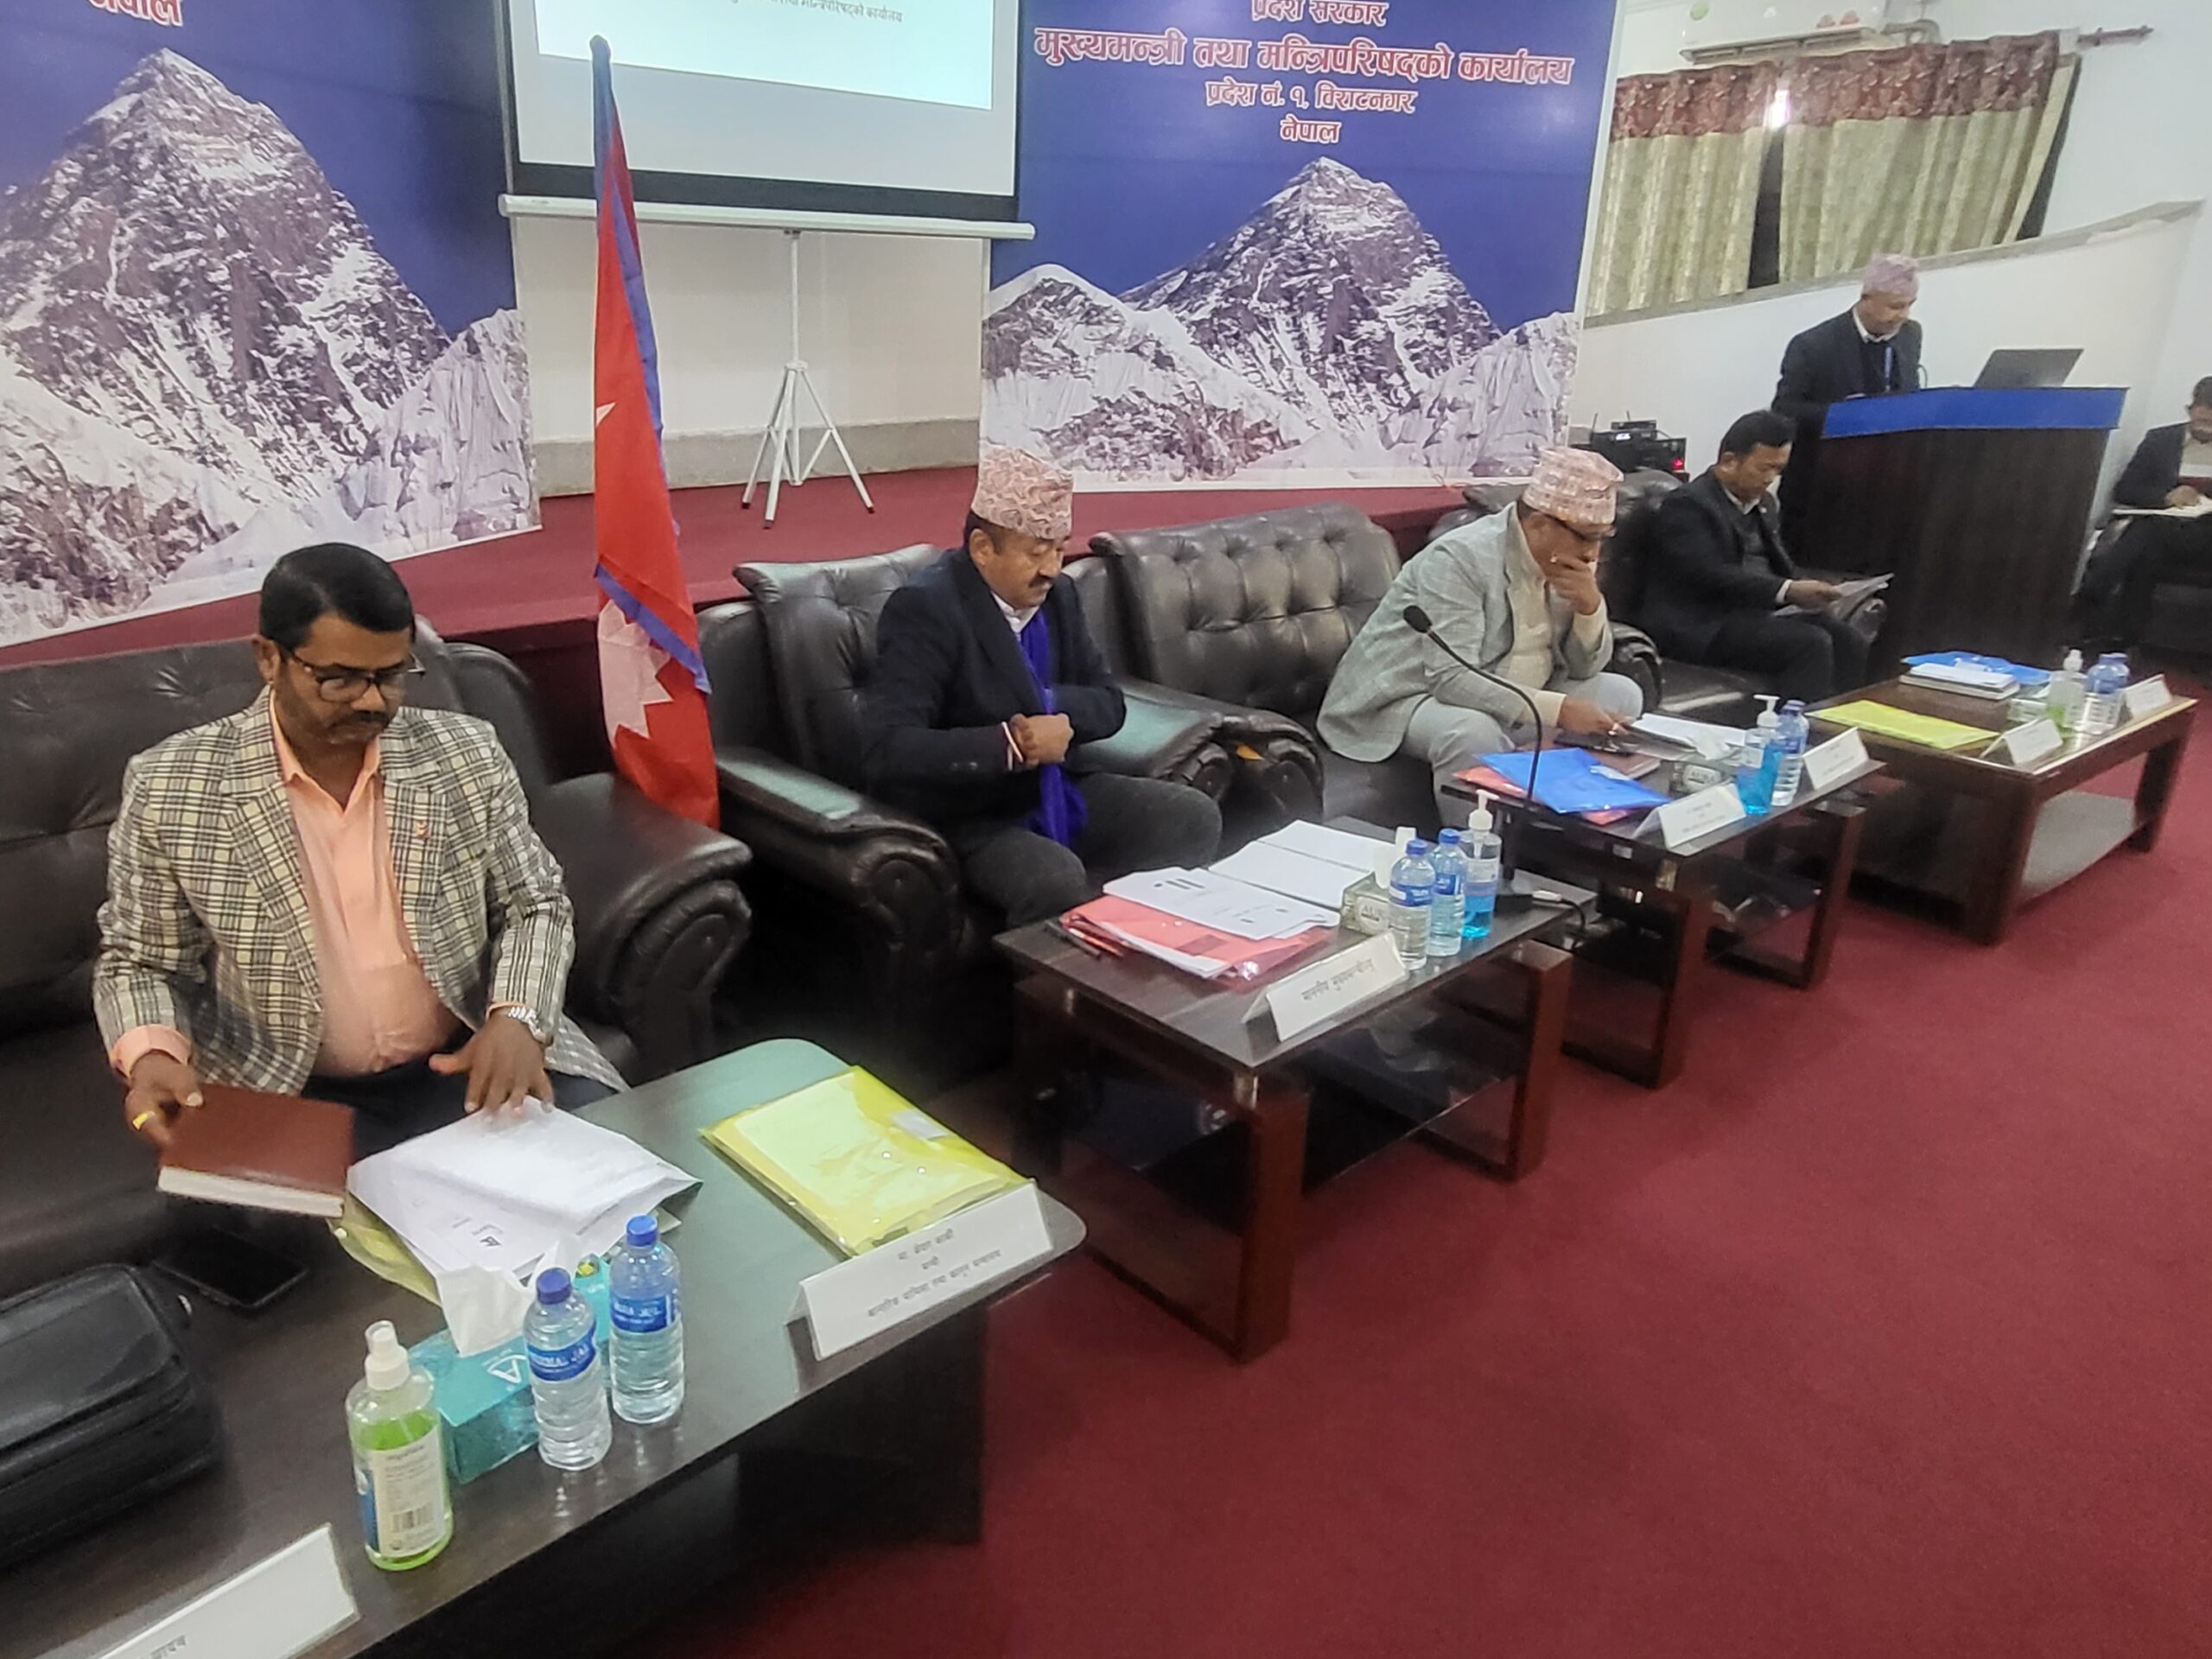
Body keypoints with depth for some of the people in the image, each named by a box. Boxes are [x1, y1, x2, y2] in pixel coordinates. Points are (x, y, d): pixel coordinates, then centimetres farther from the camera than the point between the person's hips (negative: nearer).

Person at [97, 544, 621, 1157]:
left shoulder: (468, 754, -2)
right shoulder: (170, 789, -6)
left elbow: (536, 904, 4)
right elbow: (139, 962, 5)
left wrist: (517, 1018, -15)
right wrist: (151, 1055, -17)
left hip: (471, 1064, 1)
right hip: (283, 1096, -1)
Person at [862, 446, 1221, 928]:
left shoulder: (1057, 594, 4)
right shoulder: (925, 610, -18)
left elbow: (1108, 703, 9)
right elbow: (888, 750, -28)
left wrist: (1052, 707, -13)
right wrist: (1009, 743, -27)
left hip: (1061, 792, 7)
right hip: (972, 818, -7)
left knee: (1195, 819, -5)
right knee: (1058, 882, -33)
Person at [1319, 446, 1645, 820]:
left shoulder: (1569, 559, -2)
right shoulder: (1459, 558, -25)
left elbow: (1586, 668, 3)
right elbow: (1452, 680, -35)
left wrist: (1590, 605, -18)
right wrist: (1558, 710, -39)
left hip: (1509, 704, 8)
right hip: (1414, 698, -8)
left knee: (1621, 695, -2)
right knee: (1474, 733, -37)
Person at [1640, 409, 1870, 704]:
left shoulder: (1762, 502, 20)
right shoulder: (1688, 505, -10)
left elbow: (1779, 565, 21)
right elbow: (1712, 577, -20)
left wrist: (1807, 589, -2)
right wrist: (1789, 592, -24)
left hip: (1759, 612, 9)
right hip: (1705, 625, -9)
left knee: (1850, 644, -11)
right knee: (1811, 644, -25)